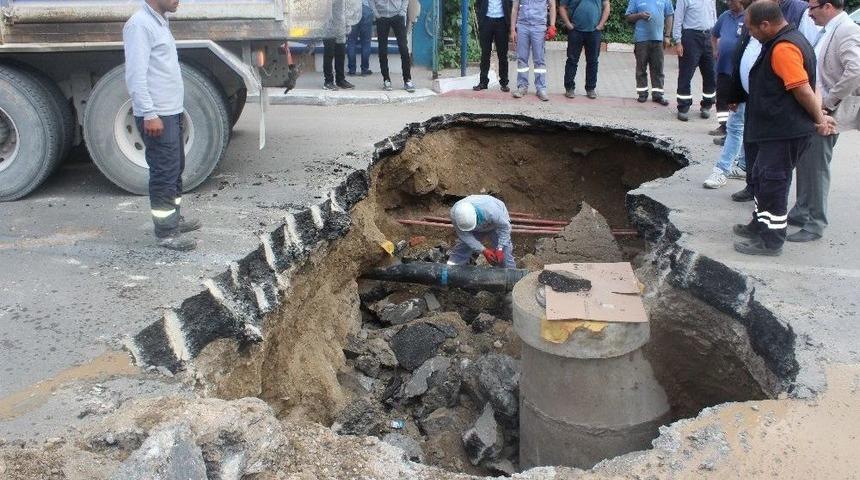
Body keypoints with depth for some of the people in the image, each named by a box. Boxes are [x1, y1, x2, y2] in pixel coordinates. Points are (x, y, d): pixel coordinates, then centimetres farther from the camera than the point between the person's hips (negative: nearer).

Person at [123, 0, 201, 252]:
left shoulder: (160, 22, 16)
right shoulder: (139, 24, -14)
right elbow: (136, 75, -20)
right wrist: (150, 114, -24)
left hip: (172, 112, 10)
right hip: (156, 116, -10)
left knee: (176, 168, 18)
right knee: (164, 173, -5)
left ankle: (174, 218, 31)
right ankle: (166, 232, 1)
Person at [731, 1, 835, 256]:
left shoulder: (783, 48, -21)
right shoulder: (788, 40, 13)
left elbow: (803, 89, -24)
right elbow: (802, 87, 13)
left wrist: (819, 119, -12)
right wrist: (818, 118, 8)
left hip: (785, 134, -10)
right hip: (777, 130, 10)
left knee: (773, 185, -1)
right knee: (762, 179, 21)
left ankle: (771, 242, 10)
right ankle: (760, 226, 36)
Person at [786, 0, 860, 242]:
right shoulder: (827, 31, 11)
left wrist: (828, 102, -21)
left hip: (825, 115, -9)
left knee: (817, 167, -2)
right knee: (804, 164, 17)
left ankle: (816, 224, 7)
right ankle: (801, 212, 30)